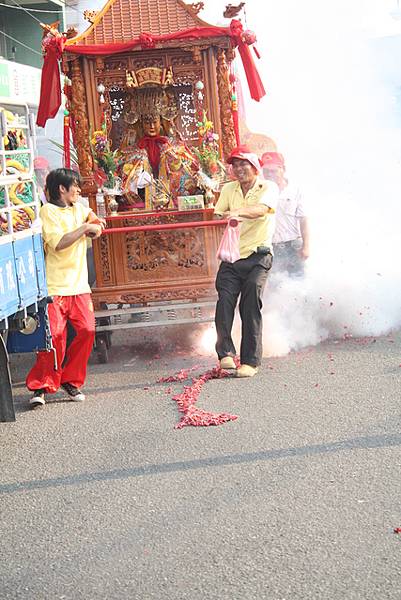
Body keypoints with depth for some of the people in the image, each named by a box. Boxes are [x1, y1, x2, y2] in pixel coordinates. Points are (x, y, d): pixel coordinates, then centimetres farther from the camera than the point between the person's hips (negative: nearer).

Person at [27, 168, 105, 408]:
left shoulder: (79, 208, 13)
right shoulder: (48, 211, -7)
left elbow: (92, 217, 36)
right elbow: (59, 243, -20)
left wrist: (95, 223, 13)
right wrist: (85, 227, -15)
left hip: (79, 284, 7)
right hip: (56, 286, -6)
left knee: (87, 330, -3)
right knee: (55, 334, -12)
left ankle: (71, 380, 13)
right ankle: (42, 386, 1)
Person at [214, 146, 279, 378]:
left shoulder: (268, 188, -1)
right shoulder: (228, 189, 14)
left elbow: (261, 209, -22)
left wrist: (238, 211, -39)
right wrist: (225, 220, -15)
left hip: (258, 256, -4)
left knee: (251, 307, -11)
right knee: (224, 302, -14)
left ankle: (250, 361, -6)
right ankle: (226, 354, -13)